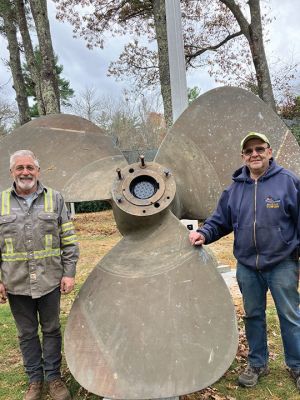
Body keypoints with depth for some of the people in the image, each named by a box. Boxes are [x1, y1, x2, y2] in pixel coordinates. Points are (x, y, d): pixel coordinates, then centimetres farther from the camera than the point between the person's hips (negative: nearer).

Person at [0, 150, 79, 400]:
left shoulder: (55, 199, -1)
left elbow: (69, 240, 0)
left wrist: (69, 273, -5)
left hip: (50, 281, -1)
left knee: (51, 330, 13)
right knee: (27, 333, 15)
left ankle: (53, 377, 32)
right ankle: (35, 379, 34)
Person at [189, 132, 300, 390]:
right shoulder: (235, 188, 4)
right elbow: (220, 221, 7)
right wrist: (203, 233, -12)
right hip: (247, 266, 4)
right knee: (253, 316, 17)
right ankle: (257, 364, 36)